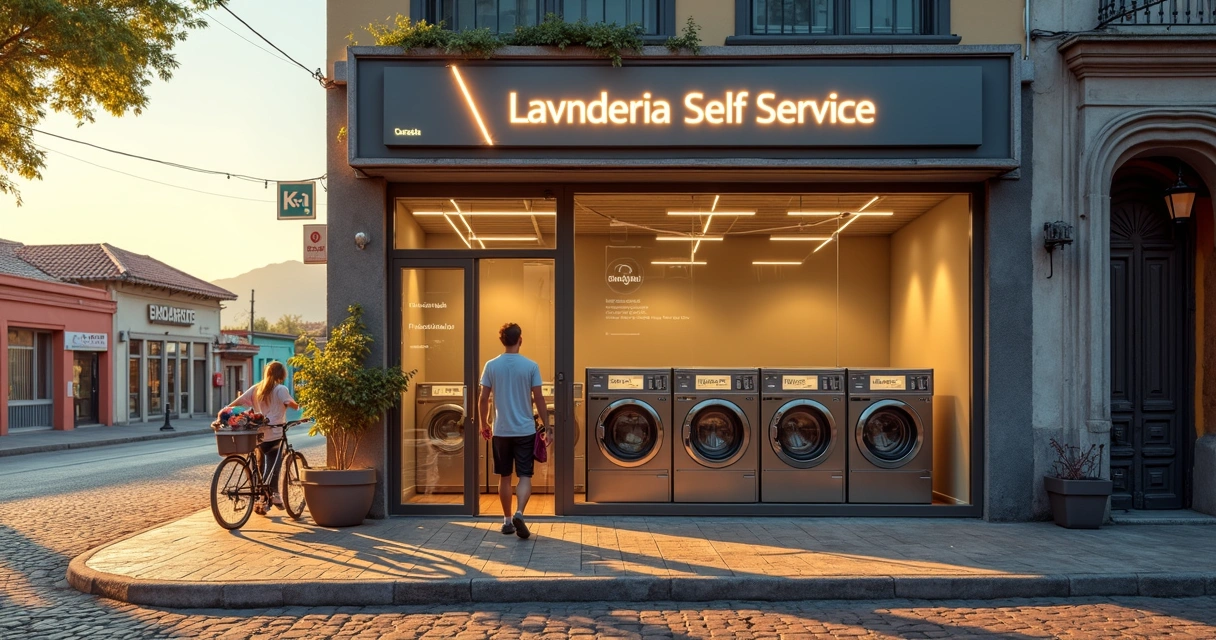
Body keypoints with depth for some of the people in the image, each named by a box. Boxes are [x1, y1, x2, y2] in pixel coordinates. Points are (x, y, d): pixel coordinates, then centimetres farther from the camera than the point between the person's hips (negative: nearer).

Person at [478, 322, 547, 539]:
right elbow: (538, 399, -5)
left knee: (504, 477, 12)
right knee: (525, 475, 3)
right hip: (525, 430, -2)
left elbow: (483, 399, 0)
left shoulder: (491, 366, -2)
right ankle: (519, 514, -18)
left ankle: (507, 521, 19)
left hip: (501, 431, 2)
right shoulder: (531, 366, -6)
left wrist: (483, 424, 14)